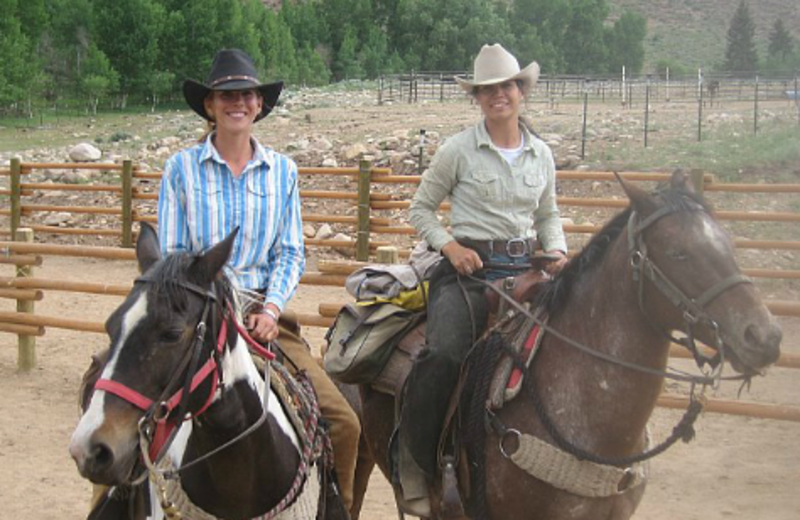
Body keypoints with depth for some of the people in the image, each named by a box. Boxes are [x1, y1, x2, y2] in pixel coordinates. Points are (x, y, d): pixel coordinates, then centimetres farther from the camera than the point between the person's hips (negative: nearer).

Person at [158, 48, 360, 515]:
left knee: (344, 422, -11)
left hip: (264, 313, 2)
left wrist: (272, 306, -9)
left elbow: (291, 253, 9)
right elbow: (171, 255, 2)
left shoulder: (282, 170, 11)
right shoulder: (182, 168, 3)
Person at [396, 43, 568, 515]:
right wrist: (449, 245, -10)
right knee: (444, 355, -28)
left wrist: (557, 251, 4)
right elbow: (422, 208, 6)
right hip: (467, 267, -4)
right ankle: (415, 468, -14)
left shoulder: (541, 154, 12)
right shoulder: (459, 150, 0)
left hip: (524, 268, 4)